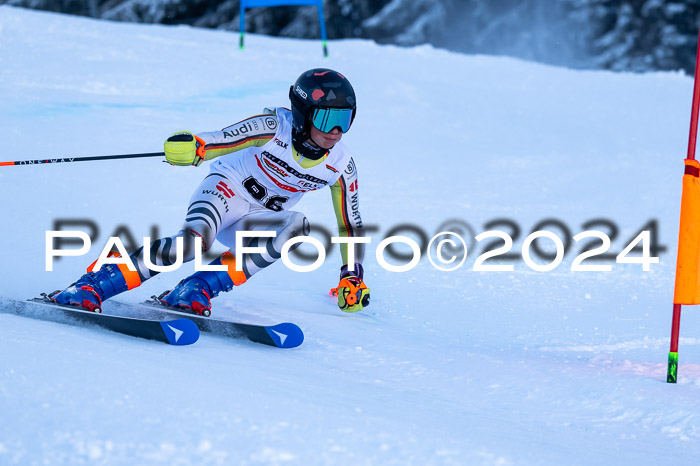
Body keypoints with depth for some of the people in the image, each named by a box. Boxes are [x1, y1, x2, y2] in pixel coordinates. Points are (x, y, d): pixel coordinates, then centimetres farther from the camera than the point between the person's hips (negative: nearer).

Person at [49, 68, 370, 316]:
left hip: (255, 220, 5)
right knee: (195, 240, -37)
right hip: (226, 189, -4)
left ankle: (196, 291, -33)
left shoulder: (341, 167, -7)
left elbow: (350, 224, 5)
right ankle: (89, 288, -34)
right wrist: (194, 147, -48)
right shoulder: (274, 126, -19)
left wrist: (352, 276, 3)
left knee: (295, 226, -31)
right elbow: (222, 140, -26)